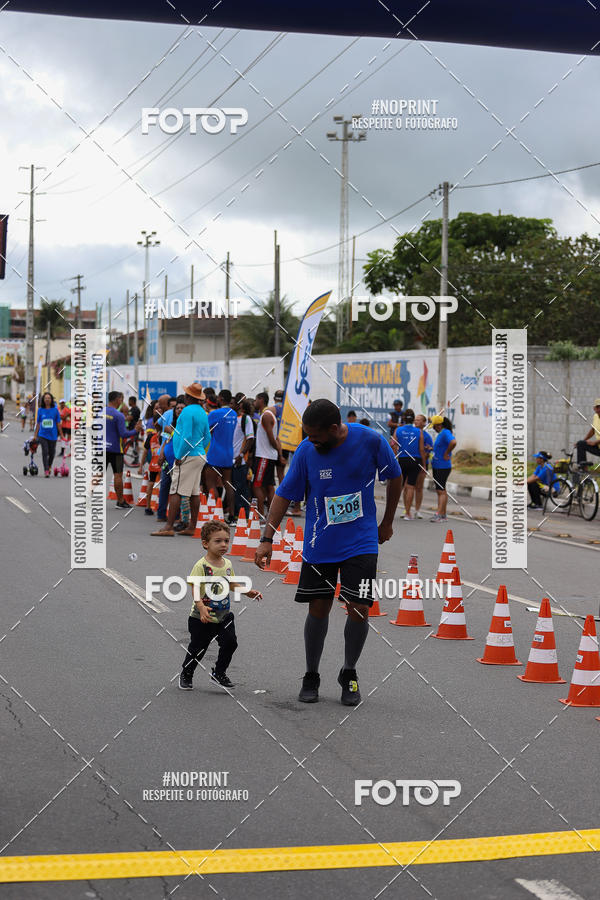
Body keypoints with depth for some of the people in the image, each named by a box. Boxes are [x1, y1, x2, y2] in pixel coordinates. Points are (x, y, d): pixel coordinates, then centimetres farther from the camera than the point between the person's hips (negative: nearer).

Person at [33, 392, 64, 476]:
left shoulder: (55, 410, -1)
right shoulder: (40, 410, 1)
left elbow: (58, 423, 3)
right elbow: (38, 424, 9)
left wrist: (61, 435, 4)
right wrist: (35, 435, 10)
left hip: (52, 435, 0)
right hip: (43, 435, 0)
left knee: (52, 453, 10)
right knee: (45, 452, -13)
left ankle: (49, 467, 36)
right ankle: (46, 471, -10)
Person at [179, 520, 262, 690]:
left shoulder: (227, 564, 3)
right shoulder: (201, 566, -17)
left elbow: (232, 584, 19)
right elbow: (195, 589, -23)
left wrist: (248, 592, 7)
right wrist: (201, 607, -37)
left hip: (224, 615, 5)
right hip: (202, 618, -5)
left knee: (230, 642, -5)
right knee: (197, 648, 6)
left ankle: (219, 673, 17)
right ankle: (186, 675, 29)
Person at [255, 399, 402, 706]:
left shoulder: (371, 440, -14)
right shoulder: (306, 451, -11)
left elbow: (394, 477, 4)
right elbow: (284, 494, -3)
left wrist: (387, 523, 11)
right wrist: (267, 539, -9)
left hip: (361, 542, -1)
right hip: (319, 545, 1)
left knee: (359, 609, -7)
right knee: (318, 609, 4)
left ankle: (349, 673, 16)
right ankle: (311, 677, 23)